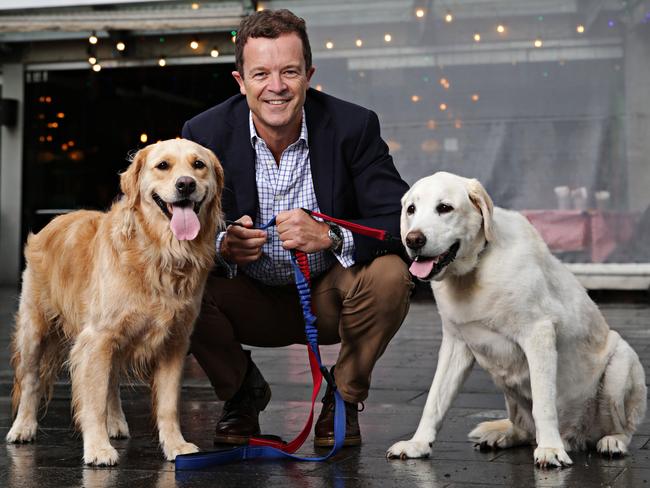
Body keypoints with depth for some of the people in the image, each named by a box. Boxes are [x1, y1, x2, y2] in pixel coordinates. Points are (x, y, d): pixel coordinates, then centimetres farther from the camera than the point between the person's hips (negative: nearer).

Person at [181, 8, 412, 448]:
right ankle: (242, 392, 5)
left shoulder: (354, 126, -14)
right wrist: (221, 246, -36)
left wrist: (329, 235, -37)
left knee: (389, 274, -30)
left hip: (328, 297, -1)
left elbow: (403, 222, -20)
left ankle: (343, 399, -2)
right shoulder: (207, 133, -12)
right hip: (250, 303, 1)